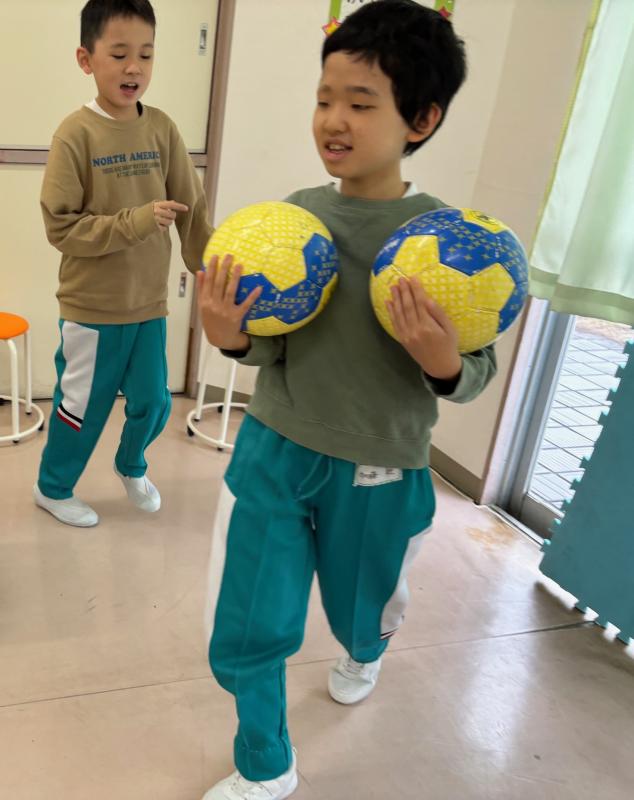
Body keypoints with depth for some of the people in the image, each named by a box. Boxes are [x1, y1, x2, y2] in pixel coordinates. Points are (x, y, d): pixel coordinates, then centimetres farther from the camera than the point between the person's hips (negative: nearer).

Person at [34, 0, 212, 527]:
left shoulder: (163, 129, -2)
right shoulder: (76, 134, -13)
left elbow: (192, 208, 2)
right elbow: (61, 227, -15)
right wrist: (135, 221, -23)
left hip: (150, 303, 4)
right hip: (92, 307, -4)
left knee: (153, 401, 15)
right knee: (84, 405, 10)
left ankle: (131, 465, 47)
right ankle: (53, 487, 37)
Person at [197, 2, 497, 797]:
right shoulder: (295, 213, -5)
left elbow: (476, 373, -8)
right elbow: (272, 348, -2)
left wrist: (442, 360, -30)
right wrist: (230, 334, -24)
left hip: (379, 475, -1)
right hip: (272, 452, 2)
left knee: (361, 612, 24)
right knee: (246, 632, 8)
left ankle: (365, 653, 66)